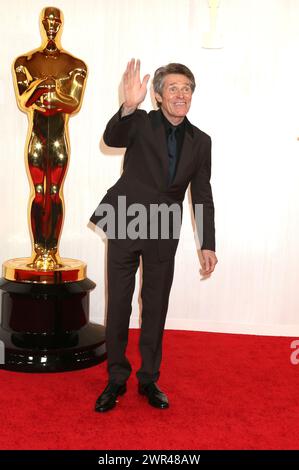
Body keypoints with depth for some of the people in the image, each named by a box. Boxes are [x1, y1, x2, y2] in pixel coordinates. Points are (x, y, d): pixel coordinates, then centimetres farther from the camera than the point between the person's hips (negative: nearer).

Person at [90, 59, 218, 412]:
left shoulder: (200, 141, 4)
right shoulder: (141, 123, -5)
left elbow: (202, 196, 6)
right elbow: (112, 138, -27)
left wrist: (208, 245, 2)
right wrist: (128, 107, -46)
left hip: (163, 232, 2)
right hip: (125, 224, -2)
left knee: (156, 307, 10)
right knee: (118, 304, 5)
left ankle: (149, 379, 25)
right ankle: (116, 379, 20)